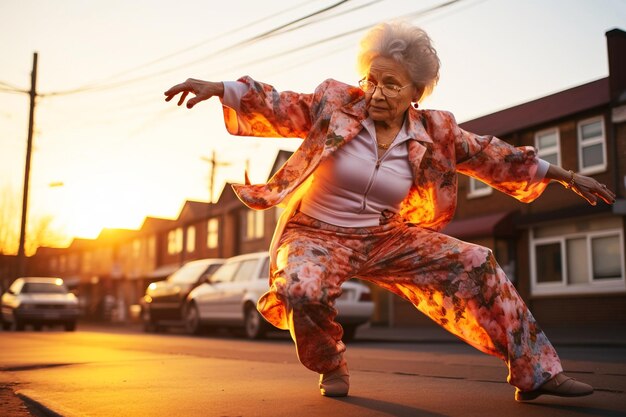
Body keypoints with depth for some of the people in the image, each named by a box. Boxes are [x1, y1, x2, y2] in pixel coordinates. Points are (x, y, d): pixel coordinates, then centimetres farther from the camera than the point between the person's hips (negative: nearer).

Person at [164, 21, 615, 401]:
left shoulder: (434, 132, -2)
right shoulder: (334, 104, -8)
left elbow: (495, 157, 4)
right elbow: (277, 107, -10)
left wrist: (566, 176, 7)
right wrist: (221, 89, -25)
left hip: (387, 240, 3)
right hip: (317, 235, -2)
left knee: (475, 265, -9)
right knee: (302, 292, -35)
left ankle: (535, 371, 3)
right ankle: (331, 367, 0)